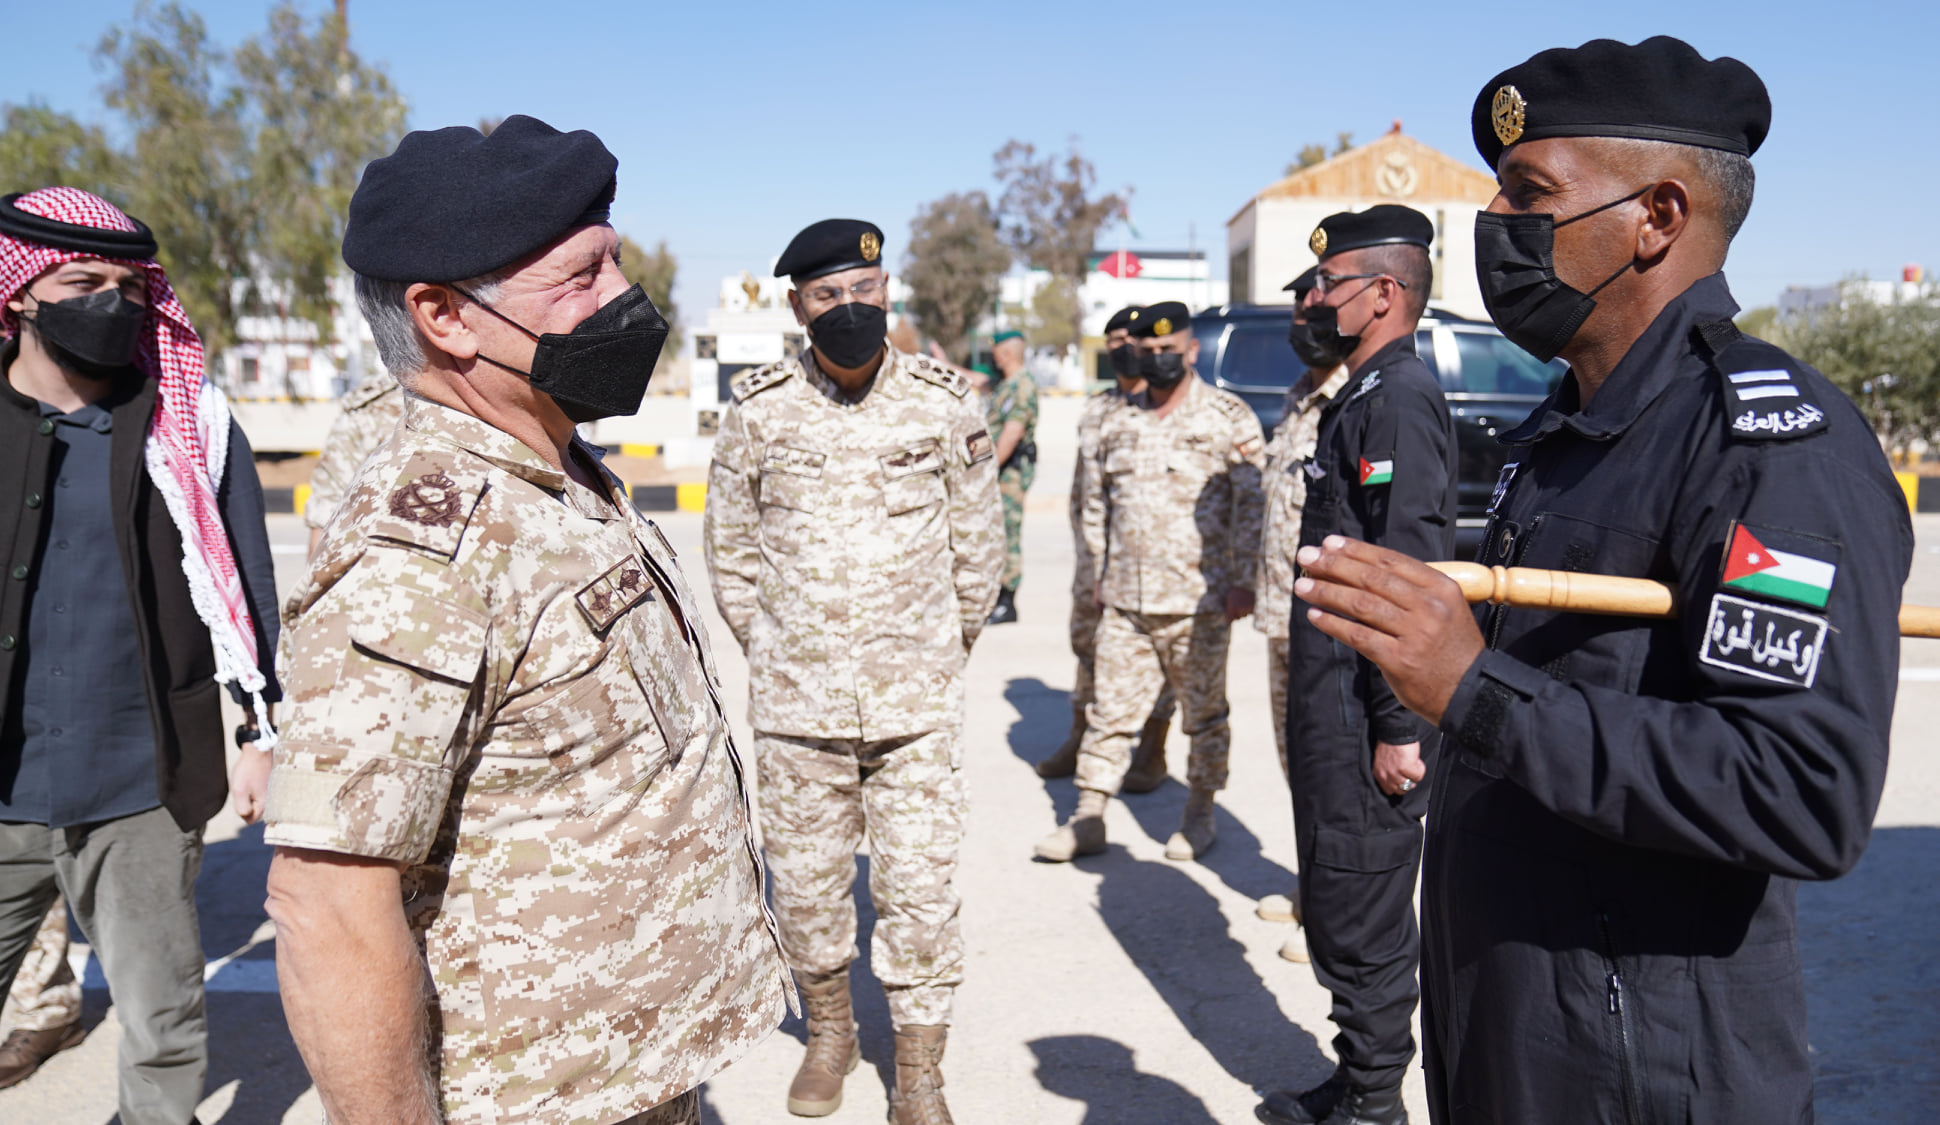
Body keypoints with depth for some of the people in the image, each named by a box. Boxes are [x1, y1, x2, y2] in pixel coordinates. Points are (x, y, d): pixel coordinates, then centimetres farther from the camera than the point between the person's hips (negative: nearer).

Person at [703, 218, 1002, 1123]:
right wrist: (773, 653, 11)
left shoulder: (943, 400, -2)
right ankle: (829, 1032, 38)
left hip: (917, 703, -1)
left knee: (920, 888, 1)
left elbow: (978, 545, 7)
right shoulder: (758, 409, -1)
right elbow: (731, 548, 10)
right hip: (794, 702, 1)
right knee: (804, 881, 13)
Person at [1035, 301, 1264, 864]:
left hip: (1197, 601, -4)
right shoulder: (1119, 422, 12)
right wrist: (1102, 573, 16)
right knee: (1110, 710, 7)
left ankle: (1199, 815, 25)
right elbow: (1096, 501, 20)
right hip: (1124, 604, 4)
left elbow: (1252, 505, -4)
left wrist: (1243, 580, -9)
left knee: (1204, 712, 9)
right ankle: (1087, 819, 15)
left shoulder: (1228, 417, -2)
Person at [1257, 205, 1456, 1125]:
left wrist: (1398, 728, -23)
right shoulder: (1361, 396, 16)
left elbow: (1410, 577, -22)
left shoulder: (1399, 399, -15)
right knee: (1338, 907, 19)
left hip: (1365, 718, -10)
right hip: (1333, 704, 10)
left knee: (1362, 919, 2)